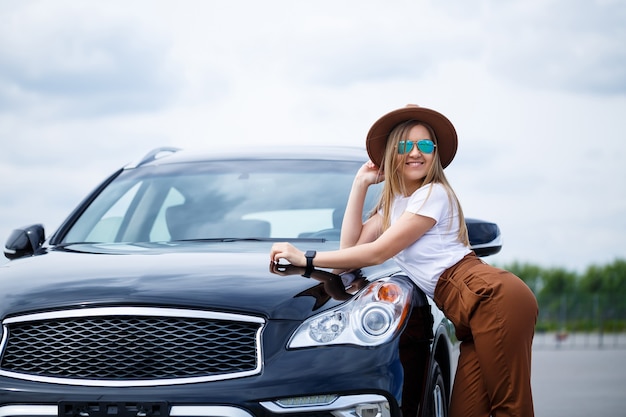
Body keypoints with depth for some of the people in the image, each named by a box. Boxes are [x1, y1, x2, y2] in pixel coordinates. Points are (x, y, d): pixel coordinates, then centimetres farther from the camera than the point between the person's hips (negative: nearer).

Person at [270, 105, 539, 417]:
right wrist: (360, 183, 12)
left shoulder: (434, 195, -7)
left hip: (494, 298, -9)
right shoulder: (393, 203, 21)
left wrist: (306, 259, -7)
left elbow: (377, 253, -10)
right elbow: (351, 245, 11)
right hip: (472, 310, 9)